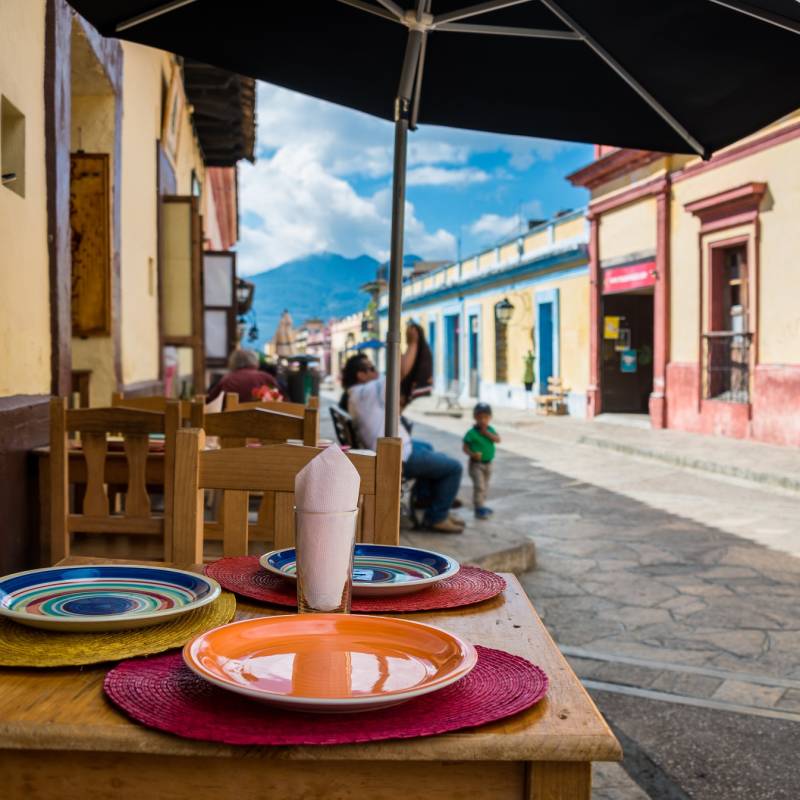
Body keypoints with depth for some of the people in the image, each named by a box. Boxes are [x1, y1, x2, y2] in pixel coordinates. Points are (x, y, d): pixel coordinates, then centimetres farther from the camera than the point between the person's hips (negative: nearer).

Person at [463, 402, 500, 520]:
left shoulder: (490, 430, 2)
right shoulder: (471, 433, -14)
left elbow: (497, 439, -13)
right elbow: (465, 447, -11)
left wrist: (487, 433, -21)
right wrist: (473, 454, -27)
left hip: (488, 463, 6)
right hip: (476, 464, -6)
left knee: (485, 486, 17)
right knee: (479, 486, -12)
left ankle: (481, 505, 31)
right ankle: (479, 509, -8)